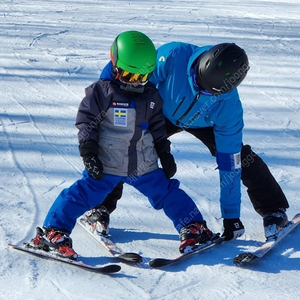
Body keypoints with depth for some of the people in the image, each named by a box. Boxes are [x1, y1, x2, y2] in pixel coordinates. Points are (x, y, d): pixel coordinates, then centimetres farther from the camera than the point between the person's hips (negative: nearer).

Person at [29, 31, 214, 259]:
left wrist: (165, 154, 16)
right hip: (106, 165, -4)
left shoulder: (151, 95, 8)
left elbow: (158, 128, 18)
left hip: (144, 165, 5)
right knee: (83, 195, -11)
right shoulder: (102, 91, -9)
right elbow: (86, 122, -7)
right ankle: (52, 233, -4)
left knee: (167, 193, 9)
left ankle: (194, 228, 23)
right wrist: (89, 153, -13)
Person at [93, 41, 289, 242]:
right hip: (162, 112, 0)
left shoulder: (229, 107, -34)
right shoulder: (173, 56, -42)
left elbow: (228, 163, -27)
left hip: (204, 124, 0)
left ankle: (274, 210, 8)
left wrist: (231, 216, -23)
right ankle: (101, 207, 2)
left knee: (240, 159, -13)